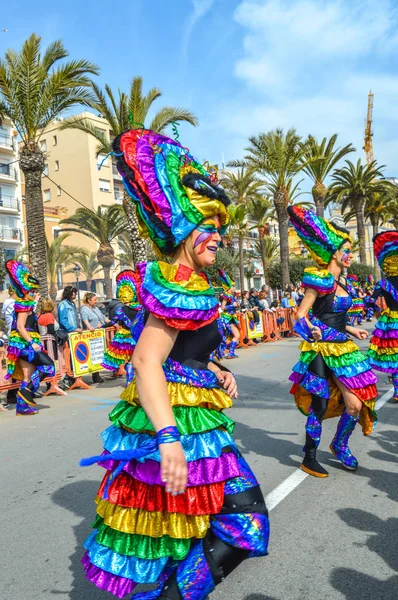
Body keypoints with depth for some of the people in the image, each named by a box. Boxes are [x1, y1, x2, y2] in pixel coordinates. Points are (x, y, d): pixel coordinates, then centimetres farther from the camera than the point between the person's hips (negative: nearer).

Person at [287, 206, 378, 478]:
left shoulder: (343, 284, 12)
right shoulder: (321, 280, -13)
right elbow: (301, 314, -16)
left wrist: (350, 329, 22)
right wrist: (311, 329, -33)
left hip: (342, 348, 8)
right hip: (323, 351, -8)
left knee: (359, 401, 8)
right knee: (319, 406, -1)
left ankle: (340, 445, 32)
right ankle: (309, 458, 17)